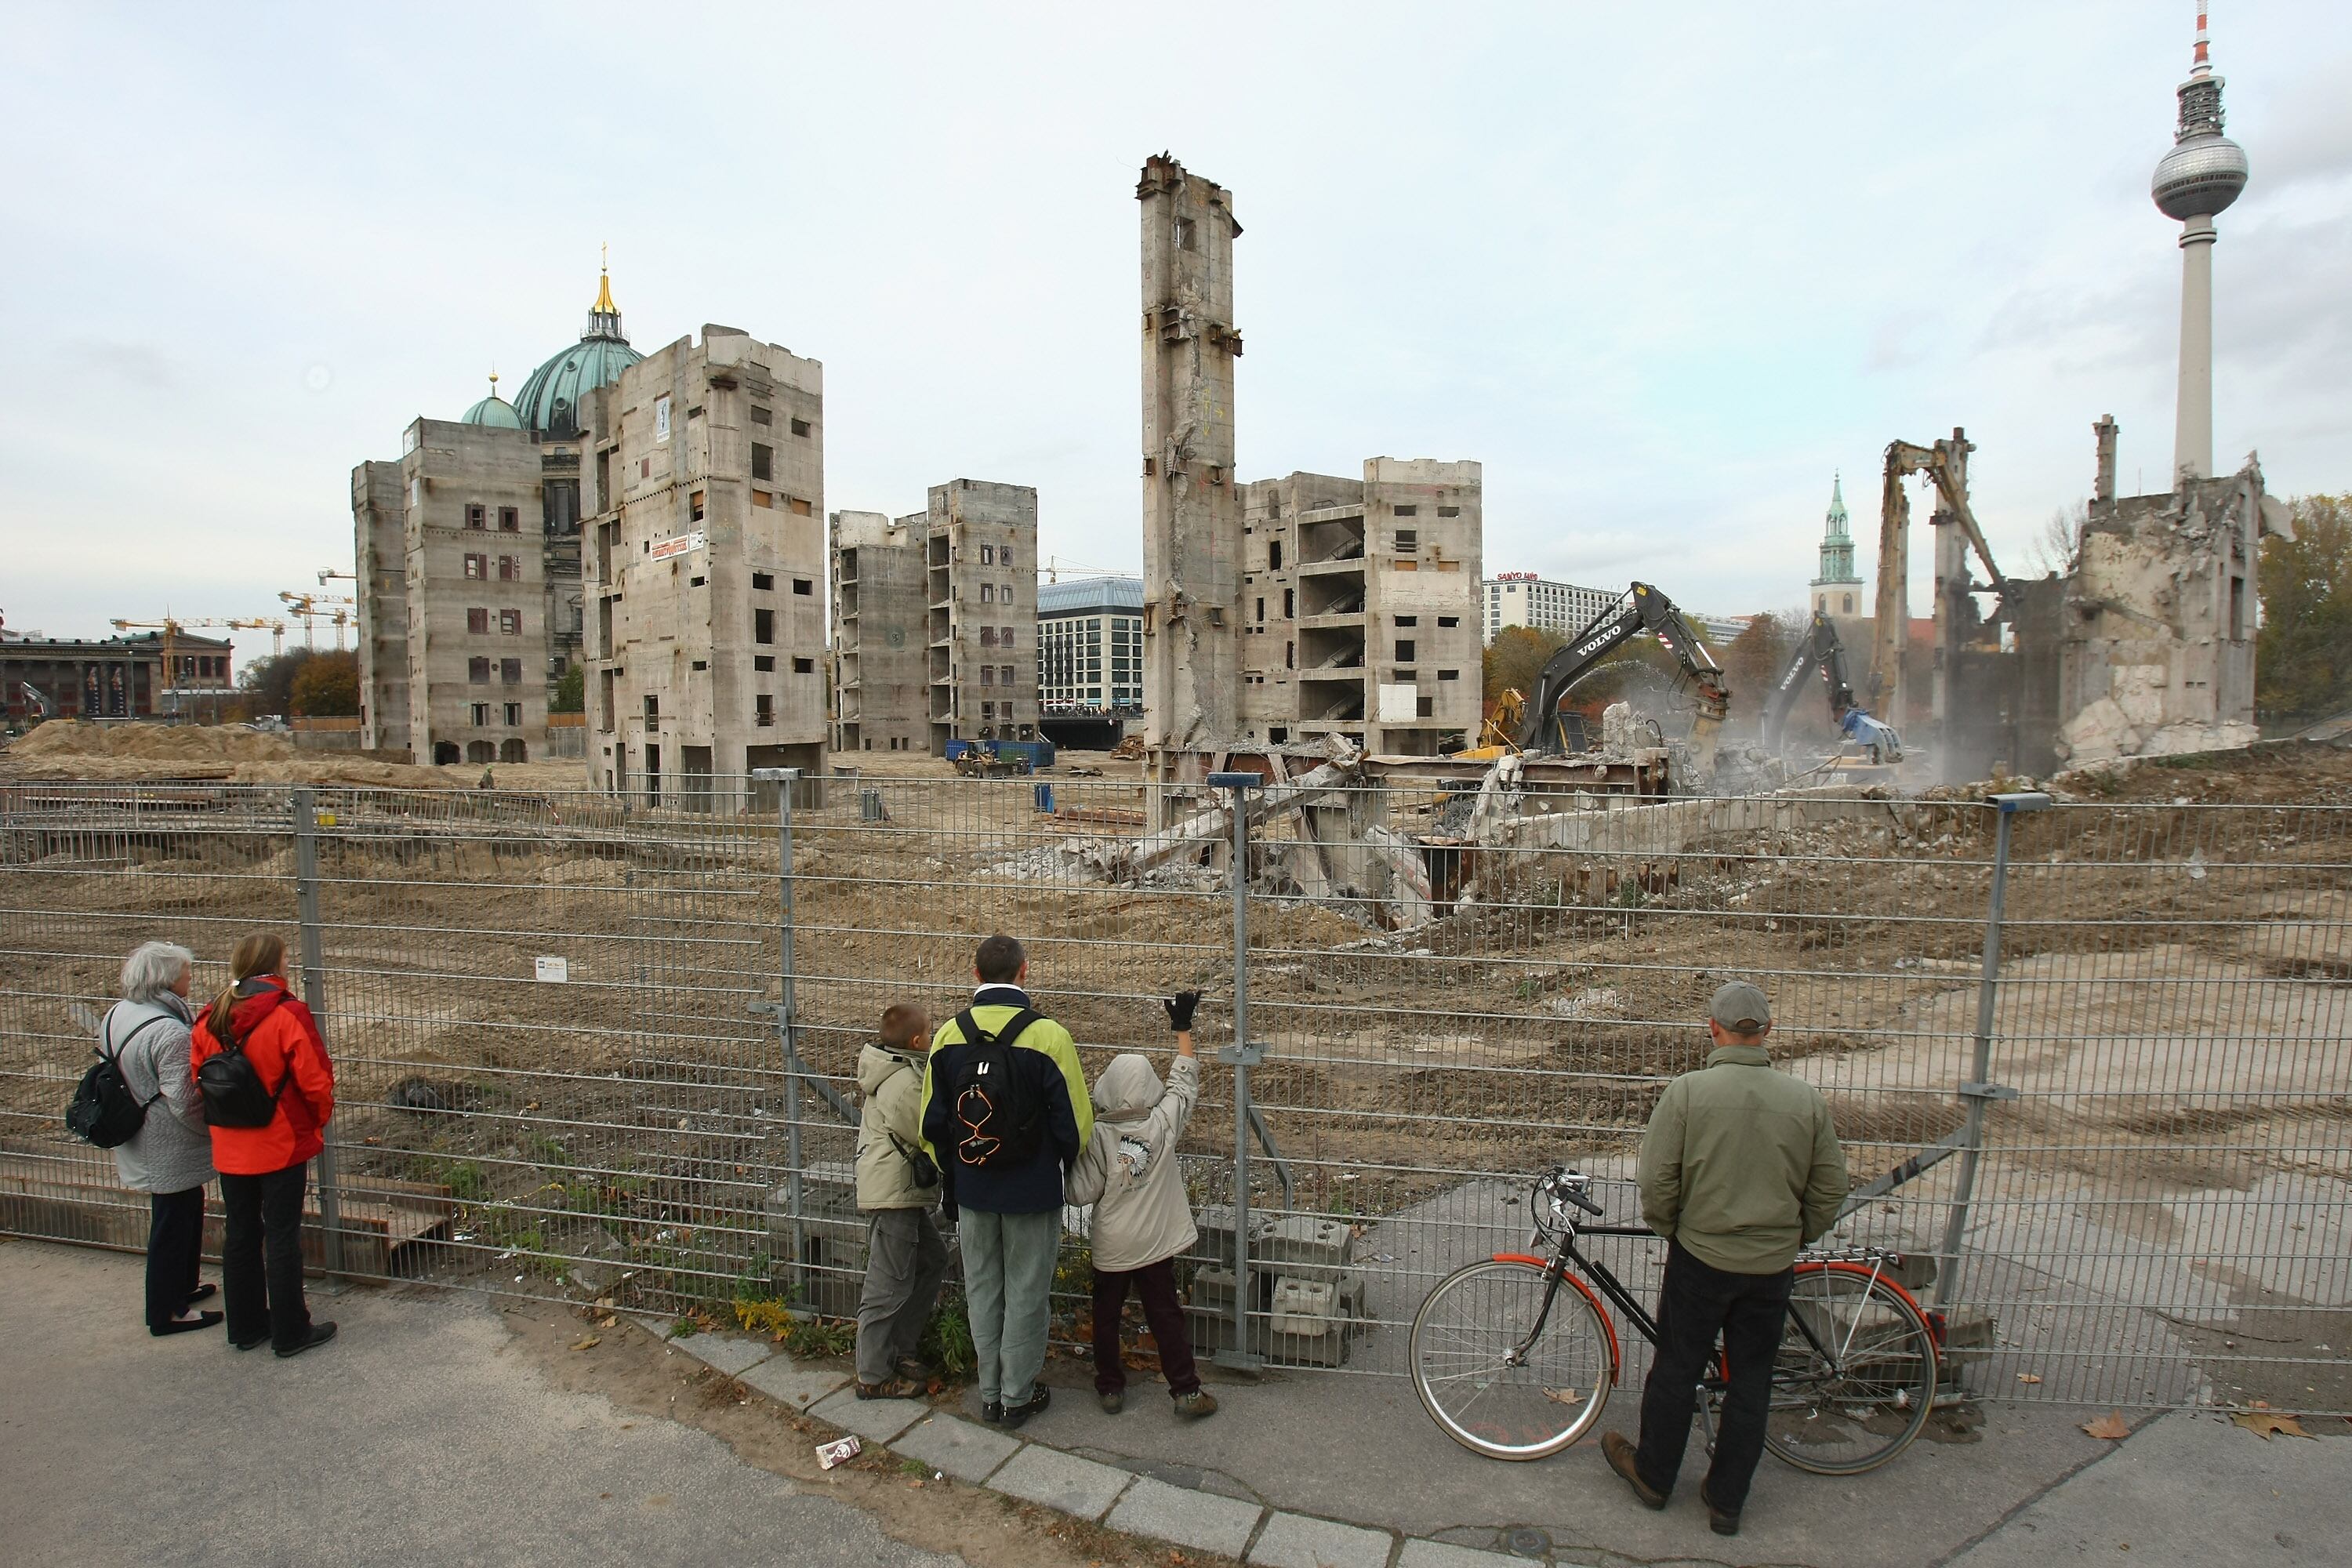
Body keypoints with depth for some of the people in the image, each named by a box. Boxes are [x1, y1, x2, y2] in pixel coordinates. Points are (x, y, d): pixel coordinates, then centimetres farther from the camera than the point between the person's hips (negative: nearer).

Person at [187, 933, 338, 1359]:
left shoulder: (210, 1020, -1)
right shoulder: (288, 1015, -19)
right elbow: (315, 1082, -18)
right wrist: (317, 1120, 3)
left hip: (229, 1149, 6)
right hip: (282, 1145, -5)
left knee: (240, 1234, 17)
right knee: (283, 1238, 5)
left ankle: (245, 1325, 29)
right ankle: (290, 1332, 15)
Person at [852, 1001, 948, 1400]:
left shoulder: (887, 1071, 7)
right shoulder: (906, 1084, -23)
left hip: (899, 1191, 10)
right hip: (894, 1192, -10)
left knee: (932, 1259, 18)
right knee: (890, 1284, 1)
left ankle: (896, 1349, 28)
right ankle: (873, 1377, 14)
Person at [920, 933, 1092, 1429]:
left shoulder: (948, 1036, -5)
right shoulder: (1047, 1035, -17)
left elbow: (932, 1123, 3)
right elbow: (1075, 1122, -11)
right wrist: (1063, 1164, 9)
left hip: (972, 1190, 4)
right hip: (1033, 1191, -3)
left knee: (982, 1290, 18)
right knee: (1026, 1293, 11)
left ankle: (990, 1394, 30)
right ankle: (1017, 1396, 23)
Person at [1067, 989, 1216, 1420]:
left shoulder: (1097, 1135, -16)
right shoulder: (1164, 1124, -13)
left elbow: (1082, 1193, -14)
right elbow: (1184, 1082, 2)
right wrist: (1182, 1028, 8)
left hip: (1111, 1247, -1)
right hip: (1156, 1242, 1)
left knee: (1106, 1316, 17)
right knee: (1166, 1315, 11)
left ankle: (1110, 1387, 26)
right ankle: (1187, 1391, 15)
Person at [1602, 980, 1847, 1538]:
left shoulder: (1687, 1090, -16)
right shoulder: (1806, 1098, -6)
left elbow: (1657, 1181, -15)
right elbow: (1831, 1188, 1)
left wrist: (1668, 1228, 5)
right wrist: (1793, 1236, 16)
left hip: (1700, 1257, -2)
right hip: (1773, 1267, 3)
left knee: (1676, 1370, 14)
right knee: (1751, 1382, 16)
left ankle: (1653, 1475, 32)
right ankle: (1726, 1501, 29)